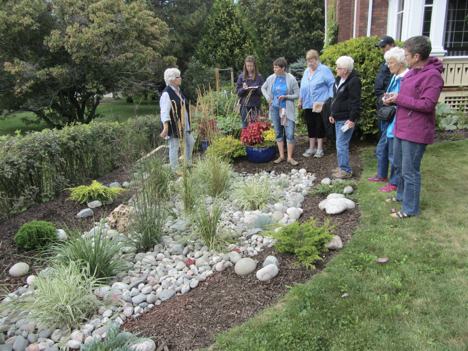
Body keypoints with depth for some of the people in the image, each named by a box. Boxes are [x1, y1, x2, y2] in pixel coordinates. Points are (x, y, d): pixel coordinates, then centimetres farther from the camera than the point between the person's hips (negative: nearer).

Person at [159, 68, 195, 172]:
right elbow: (164, 112, -22)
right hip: (173, 126, -9)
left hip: (183, 125, 9)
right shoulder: (166, 94, -17)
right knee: (174, 147, 1)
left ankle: (188, 163, 36)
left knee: (190, 142, 18)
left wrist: (187, 123, 25)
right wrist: (165, 128, -28)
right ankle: (175, 169, 15)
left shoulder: (178, 91, 11)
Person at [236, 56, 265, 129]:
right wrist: (243, 89, -16)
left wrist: (255, 89, -18)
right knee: (245, 126, 4)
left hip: (255, 104, -1)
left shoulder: (259, 76, 1)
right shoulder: (241, 76, 4)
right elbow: (237, 91, 4)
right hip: (245, 104, 1)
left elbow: (262, 91, 0)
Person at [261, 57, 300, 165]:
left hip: (287, 110, -3)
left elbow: (297, 95, -4)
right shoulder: (271, 78, 1)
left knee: (290, 134, -6)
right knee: (278, 133, 10)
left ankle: (290, 157, 6)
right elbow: (263, 88, 17)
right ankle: (281, 156, 20)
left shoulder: (291, 79, -7)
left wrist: (286, 97, -19)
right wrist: (269, 98, 3)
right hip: (275, 109, 3)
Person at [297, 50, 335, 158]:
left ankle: (320, 149, 9)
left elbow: (332, 85, -5)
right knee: (310, 126, 9)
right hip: (308, 104, 6)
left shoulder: (325, 70, -3)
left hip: (320, 104, -6)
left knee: (319, 126, 0)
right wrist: (300, 101, 18)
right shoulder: (306, 71, 15)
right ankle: (311, 148, 18)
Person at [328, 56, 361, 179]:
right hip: (338, 118, 10)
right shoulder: (339, 79, 14)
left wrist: (352, 119, -20)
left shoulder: (354, 81, -15)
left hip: (346, 119, -10)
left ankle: (345, 171, 1)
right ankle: (342, 167, 26)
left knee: (342, 144, -8)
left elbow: (355, 102, -18)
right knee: (340, 144, 15)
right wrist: (333, 114, 22)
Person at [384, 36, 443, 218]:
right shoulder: (411, 72, 10)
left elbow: (428, 104, -25)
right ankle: (402, 194, 43)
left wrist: (399, 98, -20)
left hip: (415, 132, -10)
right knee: (399, 165, 23)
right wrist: (392, 99, 0)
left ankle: (410, 208, 13)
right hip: (401, 128, 10)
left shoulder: (432, 75, -18)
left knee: (410, 171, -1)